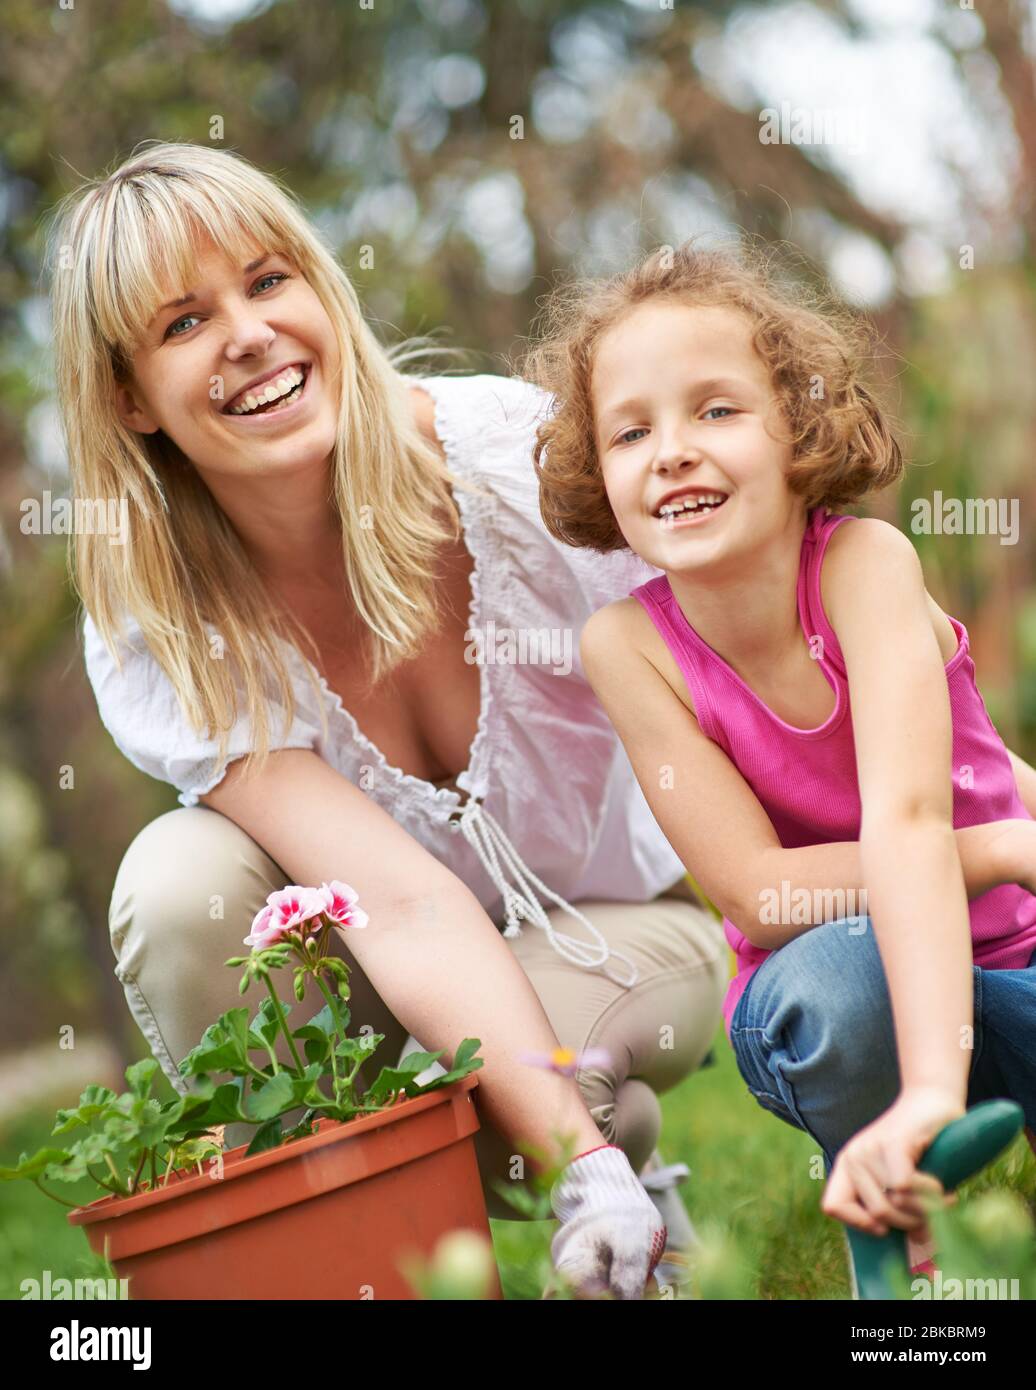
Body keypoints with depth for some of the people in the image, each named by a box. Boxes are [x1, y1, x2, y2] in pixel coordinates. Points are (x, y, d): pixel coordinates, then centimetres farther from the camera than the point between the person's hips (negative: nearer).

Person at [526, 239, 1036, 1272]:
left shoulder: (863, 560, -22)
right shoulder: (627, 645, -16)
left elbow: (906, 819, -36)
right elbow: (759, 895, -18)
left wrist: (932, 1091, -48)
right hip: (841, 1005, 1)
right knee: (827, 976, -35)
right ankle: (897, 1249, -8)